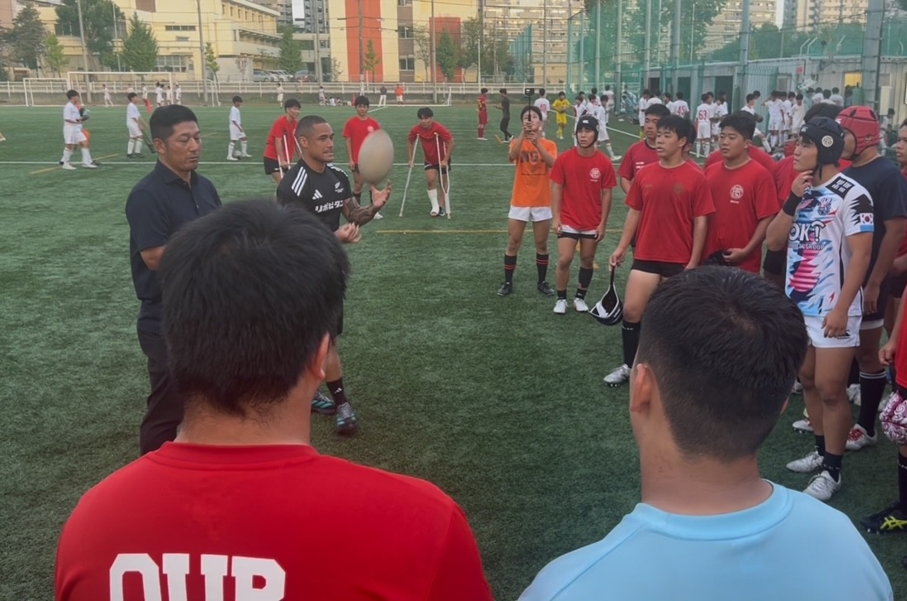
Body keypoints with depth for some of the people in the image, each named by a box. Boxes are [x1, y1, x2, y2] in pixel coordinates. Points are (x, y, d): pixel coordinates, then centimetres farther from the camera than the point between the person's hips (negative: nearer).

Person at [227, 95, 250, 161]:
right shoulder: (233, 109, -16)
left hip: (238, 127, 10)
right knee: (233, 141, -8)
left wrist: (241, 127, 23)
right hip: (234, 127, -10)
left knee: (244, 139, 11)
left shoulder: (236, 109, 13)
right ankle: (229, 156, -5)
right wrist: (239, 127, -25)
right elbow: (233, 120, -23)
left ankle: (243, 153, 20)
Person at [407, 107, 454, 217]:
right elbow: (410, 142, 0)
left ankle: (441, 208, 18)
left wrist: (445, 160, -27)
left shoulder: (440, 129, -29)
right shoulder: (416, 130, -17)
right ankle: (435, 206, -8)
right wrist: (411, 159, -3)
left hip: (442, 160, -2)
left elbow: (451, 143, -26)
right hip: (429, 160, 3)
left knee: (443, 183, 6)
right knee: (431, 179, -17)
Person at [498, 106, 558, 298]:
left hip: (542, 202, 1)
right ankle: (507, 283, 15)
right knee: (513, 244, 4)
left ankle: (542, 282, 22)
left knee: (542, 244, 9)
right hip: (520, 202, 0)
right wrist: (523, 134, -36)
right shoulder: (517, 142, 0)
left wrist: (537, 142, -31)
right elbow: (513, 156, -24)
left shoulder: (549, 144, 1)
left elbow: (552, 163, -21)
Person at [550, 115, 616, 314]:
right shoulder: (563, 159, -7)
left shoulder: (604, 163, -6)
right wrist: (556, 218, -8)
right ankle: (561, 298, 11)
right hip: (568, 220, -1)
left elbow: (606, 194, -1)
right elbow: (556, 188, -3)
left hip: (593, 223, 1)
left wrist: (603, 223, -4)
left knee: (587, 260, 10)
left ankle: (580, 297, 26)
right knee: (564, 260, -6)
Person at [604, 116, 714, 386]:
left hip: (679, 260, -3)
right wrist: (622, 247, 6)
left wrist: (693, 262, -9)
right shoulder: (644, 174, 3)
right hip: (646, 256, 3)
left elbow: (700, 222, -6)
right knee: (631, 311, 2)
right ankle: (628, 365, 19)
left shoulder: (696, 177, -8)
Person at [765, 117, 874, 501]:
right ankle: (821, 452, 30)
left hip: (832, 309, -7)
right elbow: (774, 242, 4)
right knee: (808, 381, 15)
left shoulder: (851, 195, -12)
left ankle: (832, 471, 9)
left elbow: (861, 255, -15)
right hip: (798, 304, 8)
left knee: (830, 389, -3)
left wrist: (841, 309, -20)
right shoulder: (802, 191, 11)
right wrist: (792, 200, -8)